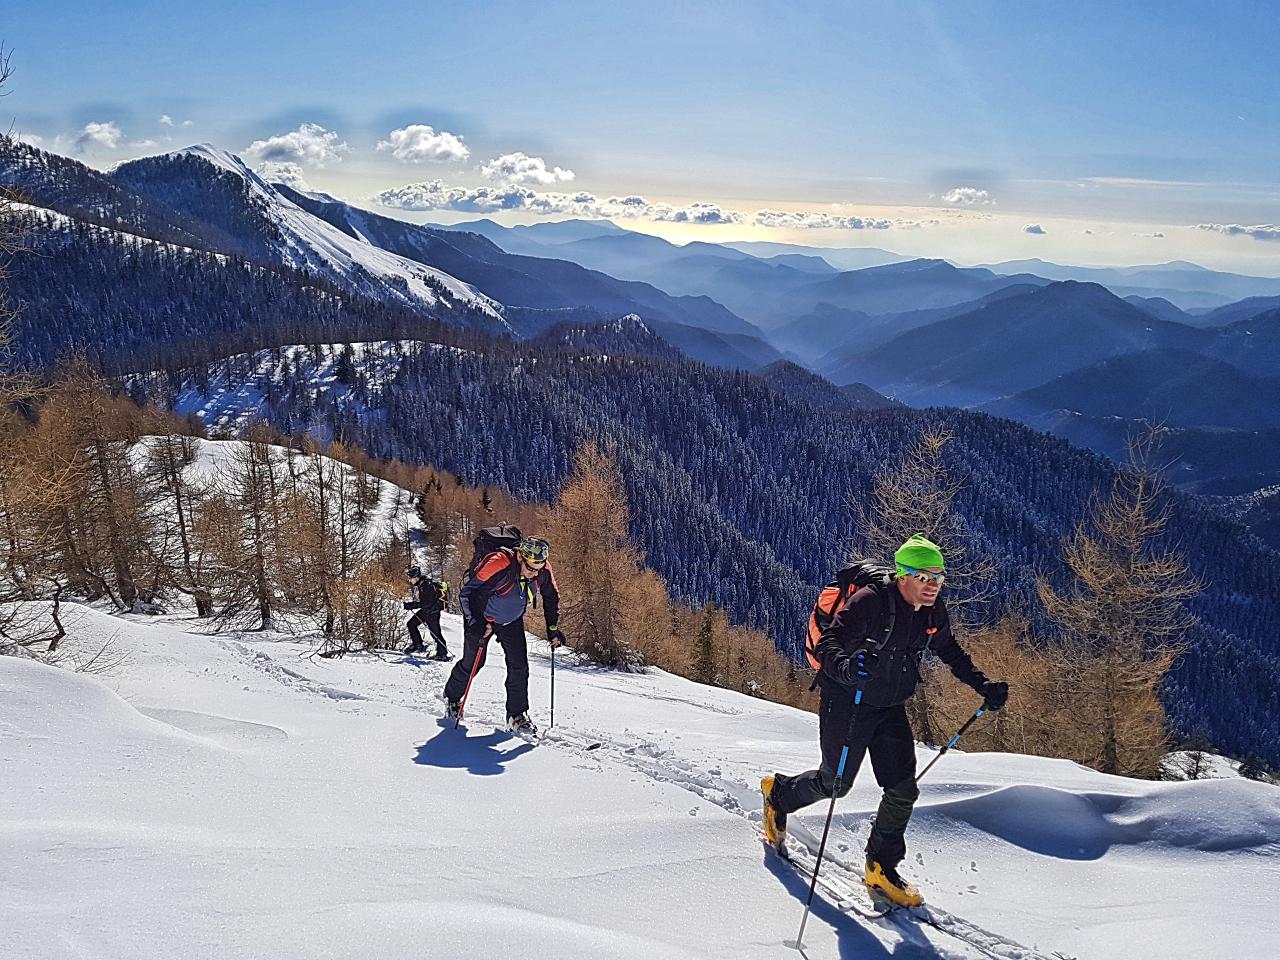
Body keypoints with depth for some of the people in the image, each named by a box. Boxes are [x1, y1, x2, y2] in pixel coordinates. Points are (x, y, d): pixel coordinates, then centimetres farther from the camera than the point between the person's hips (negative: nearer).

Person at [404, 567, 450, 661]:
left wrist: (411, 606, -28)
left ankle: (442, 654, 3)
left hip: (432, 611, -10)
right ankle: (418, 646, 16)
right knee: (411, 624, 7)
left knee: (435, 632, -6)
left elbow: (426, 603, -29)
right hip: (425, 611, 10)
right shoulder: (418, 586, 5)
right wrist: (410, 605, 4)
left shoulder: (426, 586, -25)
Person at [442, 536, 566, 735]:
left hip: (512, 621, 4)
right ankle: (452, 696, 36)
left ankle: (517, 715, 5)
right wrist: (477, 623, -41)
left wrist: (552, 629, -2)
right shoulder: (498, 566, -37)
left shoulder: (543, 570, -19)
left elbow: (551, 598, 1)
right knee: (472, 662, 8)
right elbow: (470, 593, -33)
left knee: (519, 666, -5)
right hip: (483, 618, -4)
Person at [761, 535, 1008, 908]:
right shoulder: (869, 603, -26)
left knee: (903, 790, -2)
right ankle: (778, 793, 39)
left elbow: (951, 653, 16)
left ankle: (882, 869, 16)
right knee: (834, 784, 9)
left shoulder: (933, 613, -4)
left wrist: (982, 685, 7)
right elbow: (827, 645, -31)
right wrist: (847, 668, -52)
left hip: (891, 709, 6)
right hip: (846, 704, -6)